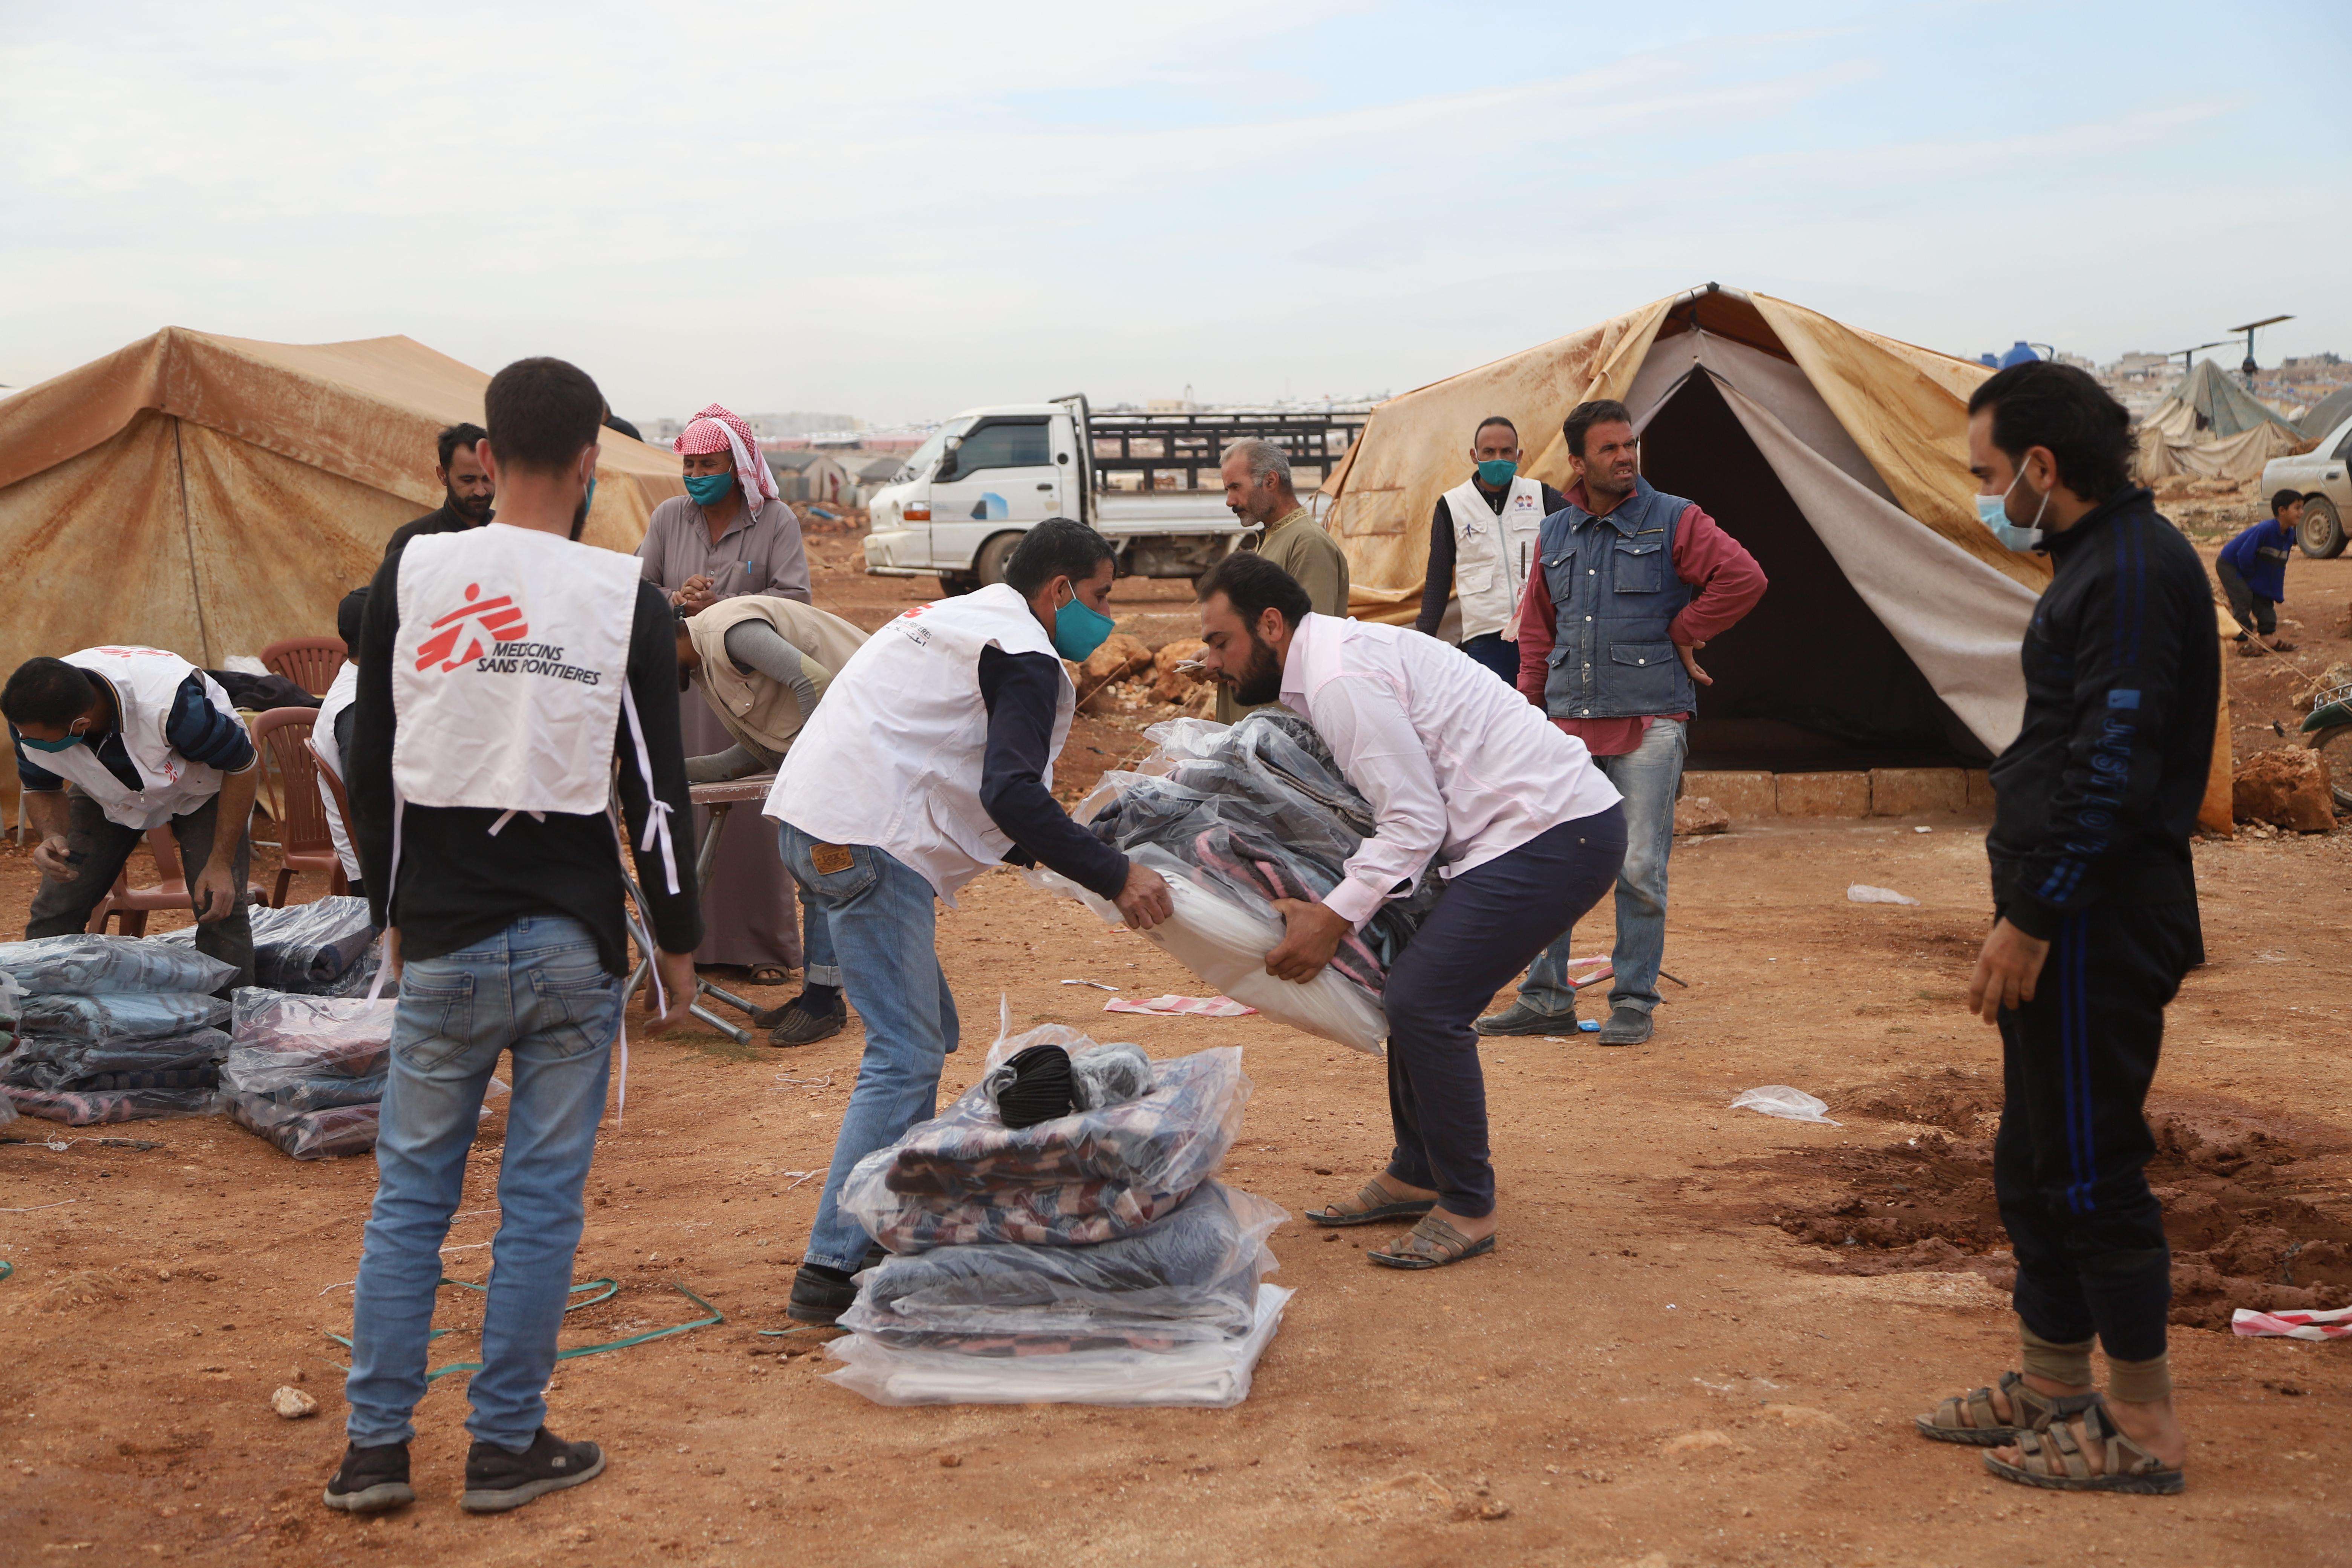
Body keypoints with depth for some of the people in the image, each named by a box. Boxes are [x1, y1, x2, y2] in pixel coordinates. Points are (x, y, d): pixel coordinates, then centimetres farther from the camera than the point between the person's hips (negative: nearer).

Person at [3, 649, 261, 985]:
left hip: (201, 788, -4)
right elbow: (41, 790, -8)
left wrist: (221, 863, -26)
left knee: (220, 908, -19)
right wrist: (52, 838, -31)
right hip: (106, 791, 4)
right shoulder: (29, 714, -29)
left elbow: (243, 766, -26)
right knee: (55, 910, -7)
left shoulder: (172, 704, -44)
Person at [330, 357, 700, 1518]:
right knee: (541, 1200, 8)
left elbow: (370, 769, 5)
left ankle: (375, 1446, 16)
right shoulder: (627, 601, -6)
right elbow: (655, 791, -3)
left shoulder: (410, 580, -1)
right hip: (574, 942, -1)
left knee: (410, 1191, 12)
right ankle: (506, 1447, 15)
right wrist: (677, 944, 8)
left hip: (444, 940, 2)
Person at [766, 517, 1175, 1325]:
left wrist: (1059, 853, 23)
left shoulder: (959, 619, 26)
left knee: (925, 1032, 18)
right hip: (863, 839, -10)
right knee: (906, 1055, -11)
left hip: (811, 818, 10)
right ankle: (831, 1270, -13)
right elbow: (1010, 795, -20)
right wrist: (1113, 875, -16)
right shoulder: (1026, 657, -6)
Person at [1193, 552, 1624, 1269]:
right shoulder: (1331, 660, 17)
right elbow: (1402, 809, 20)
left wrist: (1336, 916, -16)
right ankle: (1415, 1178, 27)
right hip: (1550, 826, 11)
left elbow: (1413, 820, -19)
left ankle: (1466, 1209, 0)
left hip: (1557, 835, -11)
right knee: (1413, 989, 15)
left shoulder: (1343, 680, -16)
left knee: (1425, 1004, -13)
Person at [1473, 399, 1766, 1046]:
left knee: (1641, 870, -3)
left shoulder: (1674, 521, 0)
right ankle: (1546, 999, 14)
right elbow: (1537, 628, 21)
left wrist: (1684, 634, -6)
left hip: (1649, 724, -4)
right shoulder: (1555, 534, 14)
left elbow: (1743, 578, -10)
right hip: (1569, 725, 4)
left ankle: (1634, 1004, 9)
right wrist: (1530, 702, 12)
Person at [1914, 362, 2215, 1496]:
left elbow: (2114, 768, -23)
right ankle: (2049, 1389, 30)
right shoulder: (2101, 558, 15)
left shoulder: (2133, 571, -17)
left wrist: (2031, 919, -20)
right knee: (2036, 1161, 17)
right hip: (2073, 914, 10)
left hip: (2098, 922, -10)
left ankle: (2143, 1429, 8)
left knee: (2090, 1168, -3)